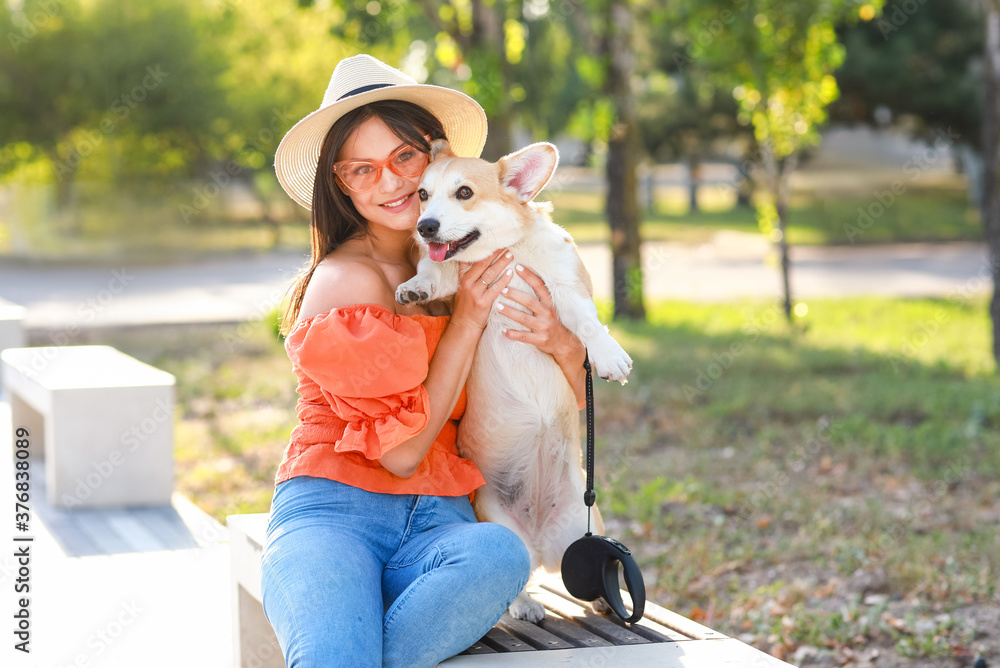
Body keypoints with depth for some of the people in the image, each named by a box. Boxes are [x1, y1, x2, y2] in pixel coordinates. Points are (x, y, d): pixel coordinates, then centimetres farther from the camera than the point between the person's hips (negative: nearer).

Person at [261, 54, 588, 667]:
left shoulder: (482, 264, 12)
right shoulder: (344, 279, -6)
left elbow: (578, 402, 20)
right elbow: (401, 449, -8)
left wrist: (562, 343, -4)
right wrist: (467, 318, -8)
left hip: (439, 523, 6)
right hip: (333, 509, -6)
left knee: (499, 555, -35)